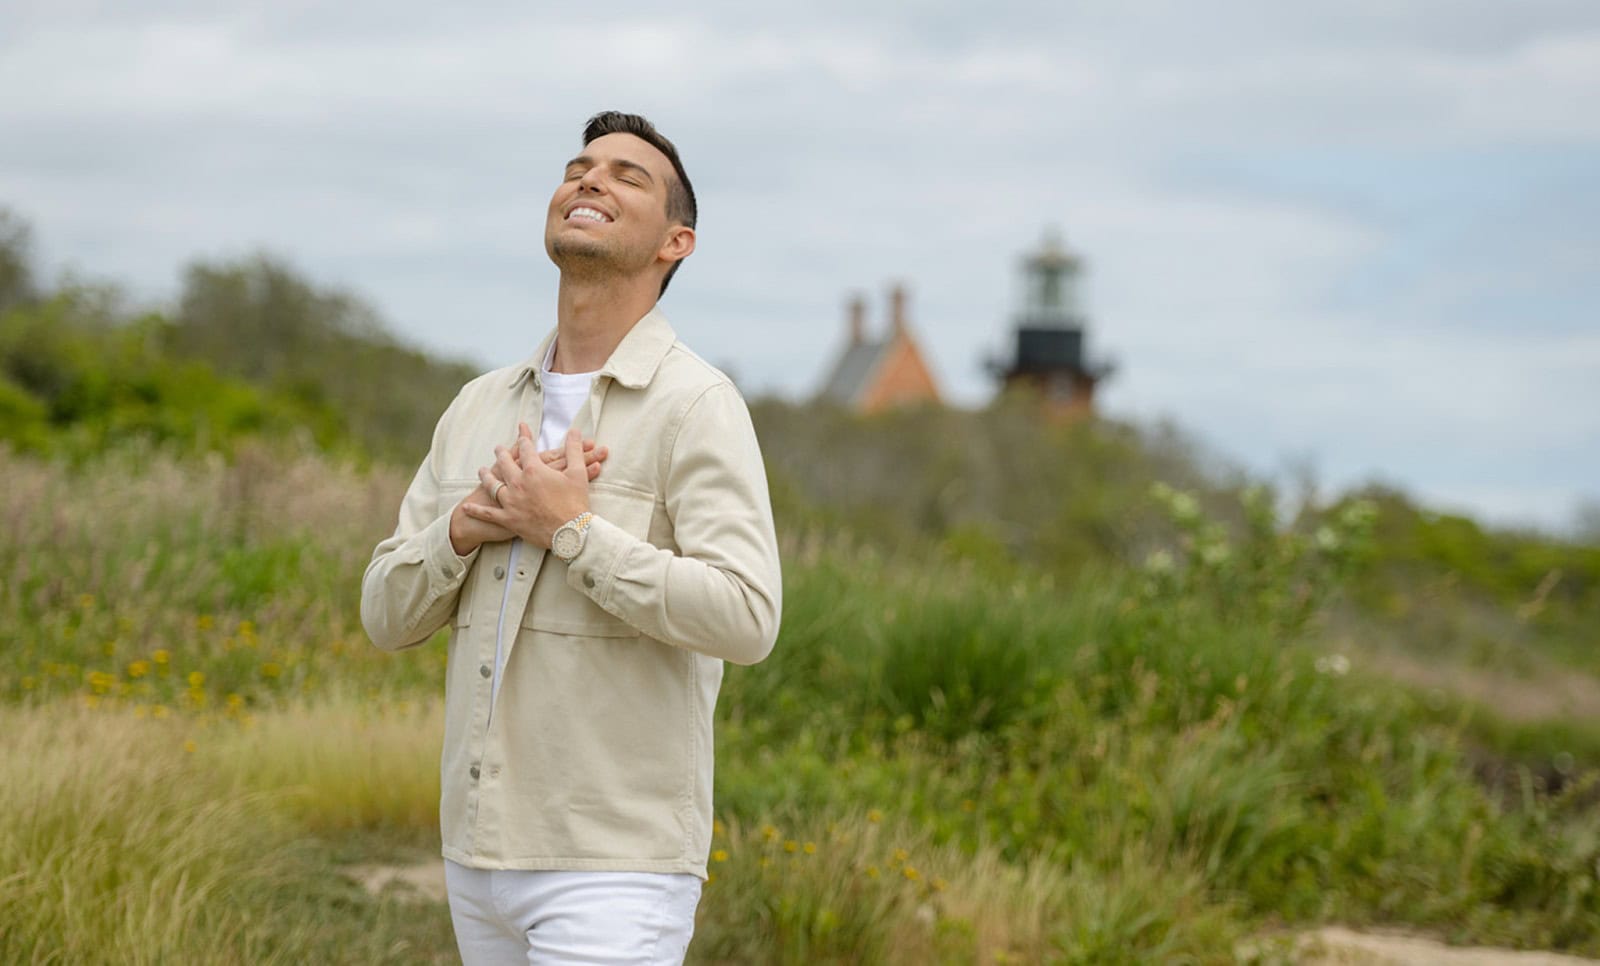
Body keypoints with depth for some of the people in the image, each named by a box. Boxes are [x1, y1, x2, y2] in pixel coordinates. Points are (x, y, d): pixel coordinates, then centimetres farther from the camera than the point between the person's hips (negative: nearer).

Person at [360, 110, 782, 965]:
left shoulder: (697, 405, -10)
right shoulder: (480, 406, 11)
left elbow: (745, 621, -22)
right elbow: (387, 614, 9)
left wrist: (572, 526, -20)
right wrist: (467, 526, -11)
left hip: (615, 867, -7)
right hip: (483, 849, 7)